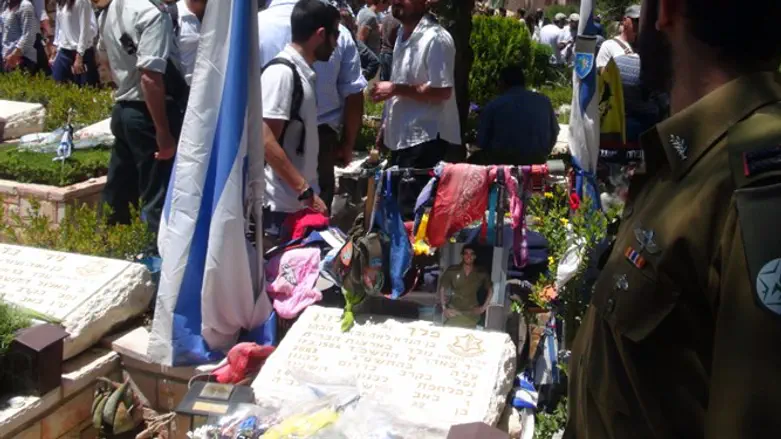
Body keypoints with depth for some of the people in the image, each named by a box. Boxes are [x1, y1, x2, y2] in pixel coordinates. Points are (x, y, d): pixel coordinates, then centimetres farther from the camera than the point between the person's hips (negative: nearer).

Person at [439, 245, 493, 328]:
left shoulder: (481, 273, 6)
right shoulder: (452, 270, 4)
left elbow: (491, 290, 12)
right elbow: (442, 289, 8)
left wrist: (484, 307, 4)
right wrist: (444, 308, 0)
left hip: (472, 312, 0)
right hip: (454, 311, 0)